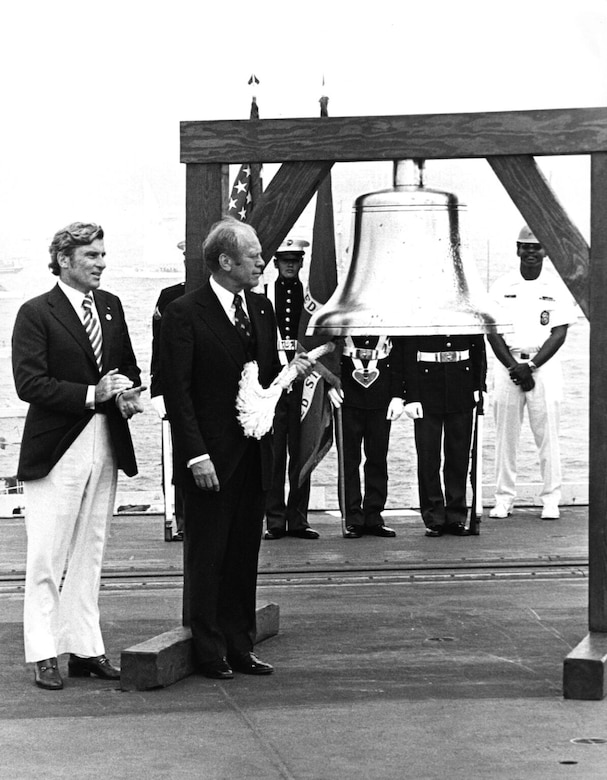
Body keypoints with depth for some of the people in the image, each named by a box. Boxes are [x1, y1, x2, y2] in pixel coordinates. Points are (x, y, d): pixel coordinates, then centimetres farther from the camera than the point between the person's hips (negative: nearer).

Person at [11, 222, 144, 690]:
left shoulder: (111, 306, 12)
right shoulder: (36, 314, -7)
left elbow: (128, 365, 22)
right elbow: (29, 383, -15)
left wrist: (130, 393, -1)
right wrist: (91, 394, -20)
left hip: (106, 446, 6)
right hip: (57, 452, -6)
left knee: (90, 555, 11)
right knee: (47, 559, -2)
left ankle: (86, 650, 18)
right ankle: (44, 656, 4)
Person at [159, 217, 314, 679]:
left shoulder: (261, 309, 12)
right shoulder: (185, 313, -9)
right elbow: (177, 392, -11)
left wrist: (291, 371, -5)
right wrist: (197, 456, -17)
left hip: (253, 455, 6)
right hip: (210, 459, -6)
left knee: (244, 555, 10)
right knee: (207, 558, 2)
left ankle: (240, 646, 18)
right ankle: (210, 653, 9)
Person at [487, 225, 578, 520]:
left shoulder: (557, 287, 3)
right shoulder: (502, 286, 6)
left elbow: (559, 333, -3)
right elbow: (492, 330, 1)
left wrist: (531, 366, -12)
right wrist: (512, 366, -10)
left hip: (544, 363, -1)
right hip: (507, 362, 1)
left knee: (547, 434, -3)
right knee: (505, 433, 1)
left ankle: (550, 500, 1)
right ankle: (504, 498, 7)